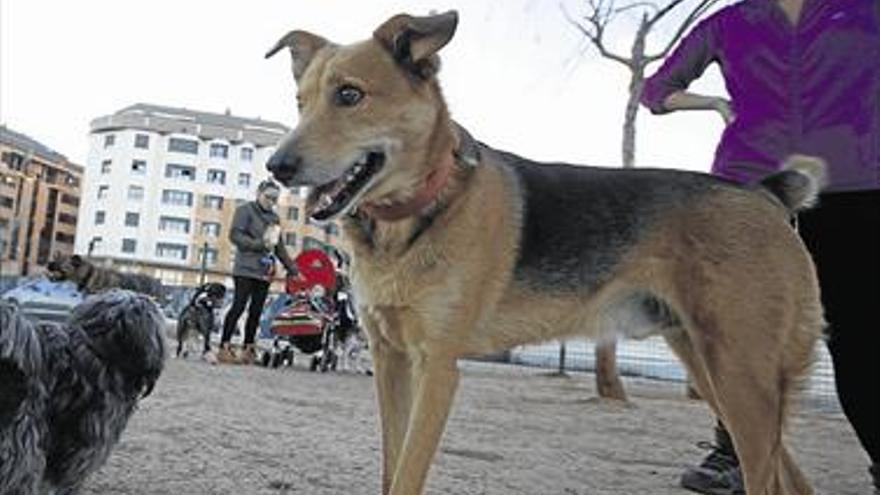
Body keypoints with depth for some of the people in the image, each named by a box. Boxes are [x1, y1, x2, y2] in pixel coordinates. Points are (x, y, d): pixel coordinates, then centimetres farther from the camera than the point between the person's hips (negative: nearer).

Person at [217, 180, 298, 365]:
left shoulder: (274, 218, 21)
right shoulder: (245, 210, 3)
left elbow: (279, 247, 24)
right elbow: (235, 235, -8)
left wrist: (293, 269, 18)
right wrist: (260, 244, -16)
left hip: (265, 272, 6)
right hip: (246, 269, -6)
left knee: (256, 311, 4)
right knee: (239, 306, -9)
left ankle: (248, 349, 9)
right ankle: (224, 348, -7)